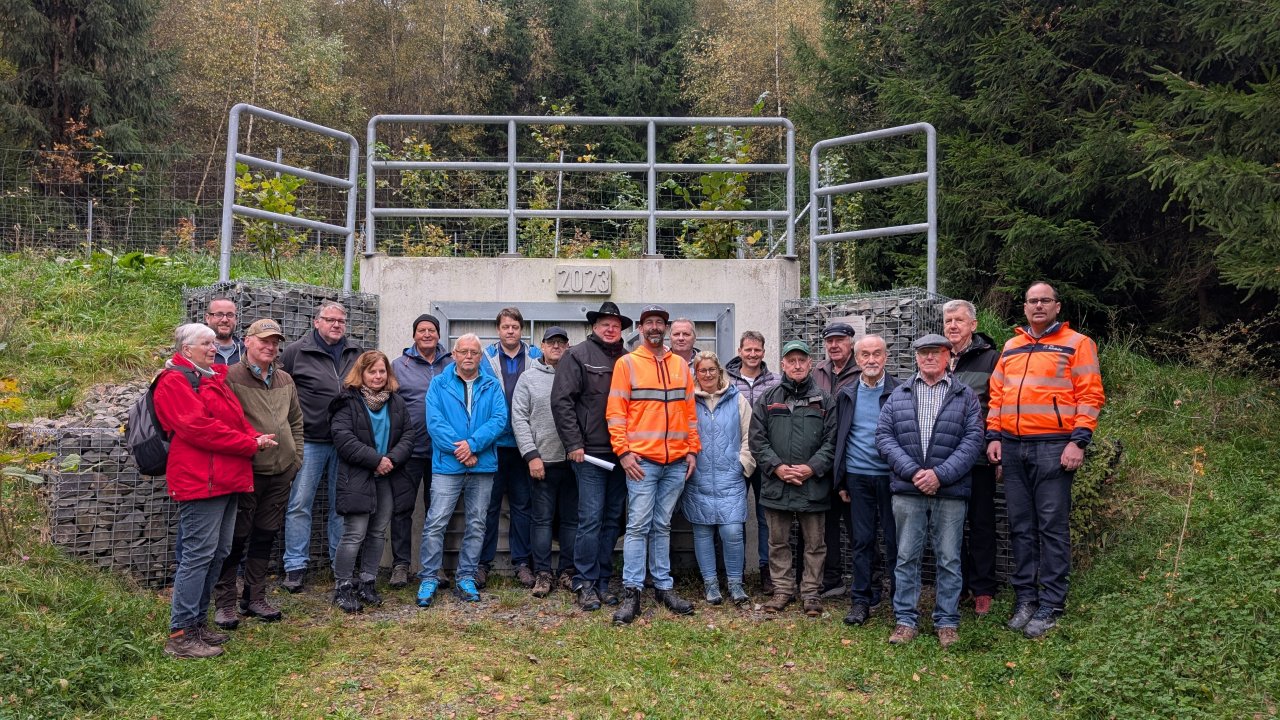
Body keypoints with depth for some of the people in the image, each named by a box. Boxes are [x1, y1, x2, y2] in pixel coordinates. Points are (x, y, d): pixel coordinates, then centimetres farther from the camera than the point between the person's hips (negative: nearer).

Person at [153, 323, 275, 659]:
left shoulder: (213, 378, 23)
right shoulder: (175, 380, -8)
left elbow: (237, 419, 23)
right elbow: (197, 428, -18)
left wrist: (255, 437, 1)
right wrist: (250, 443, -16)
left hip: (227, 479, 10)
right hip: (200, 478, -10)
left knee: (218, 553, 13)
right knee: (200, 552, -9)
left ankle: (198, 621, 22)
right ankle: (180, 635, -3)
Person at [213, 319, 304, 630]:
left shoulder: (285, 380, 12)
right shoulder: (231, 377, -7)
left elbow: (296, 421, 19)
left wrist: (295, 458, 12)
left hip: (281, 474, 6)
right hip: (245, 472, -6)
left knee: (265, 536, 14)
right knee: (236, 537, 1)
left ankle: (255, 598, 26)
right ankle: (224, 602, 15)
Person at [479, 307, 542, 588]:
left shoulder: (535, 357, 6)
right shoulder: (486, 358, 2)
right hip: (493, 441, -1)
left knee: (521, 504, 8)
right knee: (490, 504, 5)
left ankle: (521, 562, 17)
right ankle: (483, 562, 14)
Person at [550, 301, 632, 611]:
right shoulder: (578, 355, -1)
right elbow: (561, 401, -7)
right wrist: (573, 444, -11)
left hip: (621, 454, 5)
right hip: (591, 453, -5)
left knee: (612, 519, 9)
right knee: (591, 518, -6)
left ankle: (602, 582, 19)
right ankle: (585, 583, 6)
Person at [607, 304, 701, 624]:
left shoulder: (680, 365, 13)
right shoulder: (626, 363, 1)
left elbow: (689, 410, 15)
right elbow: (615, 411, -3)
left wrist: (692, 450, 8)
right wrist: (623, 451, -10)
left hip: (676, 462, 4)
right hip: (641, 460, -4)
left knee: (662, 526, 12)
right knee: (638, 525, -4)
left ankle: (664, 587, 18)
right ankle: (632, 592, 1)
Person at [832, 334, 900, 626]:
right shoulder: (846, 394, 9)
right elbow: (839, 439, 11)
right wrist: (840, 481, 8)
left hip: (891, 475, -2)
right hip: (857, 476, 2)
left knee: (895, 540, 3)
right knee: (861, 541, 6)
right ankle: (861, 600, 15)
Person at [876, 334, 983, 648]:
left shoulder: (966, 396, 6)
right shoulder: (899, 395, 10)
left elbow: (973, 439, -2)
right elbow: (884, 435, 3)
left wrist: (940, 474, -13)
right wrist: (912, 471, -11)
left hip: (950, 492, -1)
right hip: (907, 490, 1)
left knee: (949, 560, 6)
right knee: (907, 557, 6)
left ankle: (947, 622, 17)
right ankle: (905, 619, 15)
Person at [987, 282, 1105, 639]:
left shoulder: (1077, 344, 2)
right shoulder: (1011, 347, 17)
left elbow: (1090, 396, -4)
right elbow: (997, 395, 17)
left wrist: (1078, 441, -13)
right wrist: (994, 436, 6)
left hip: (1054, 446, -5)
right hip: (1012, 446, 5)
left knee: (1052, 526, -2)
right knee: (1020, 526, 8)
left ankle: (1050, 605, 5)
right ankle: (1025, 596, 17)